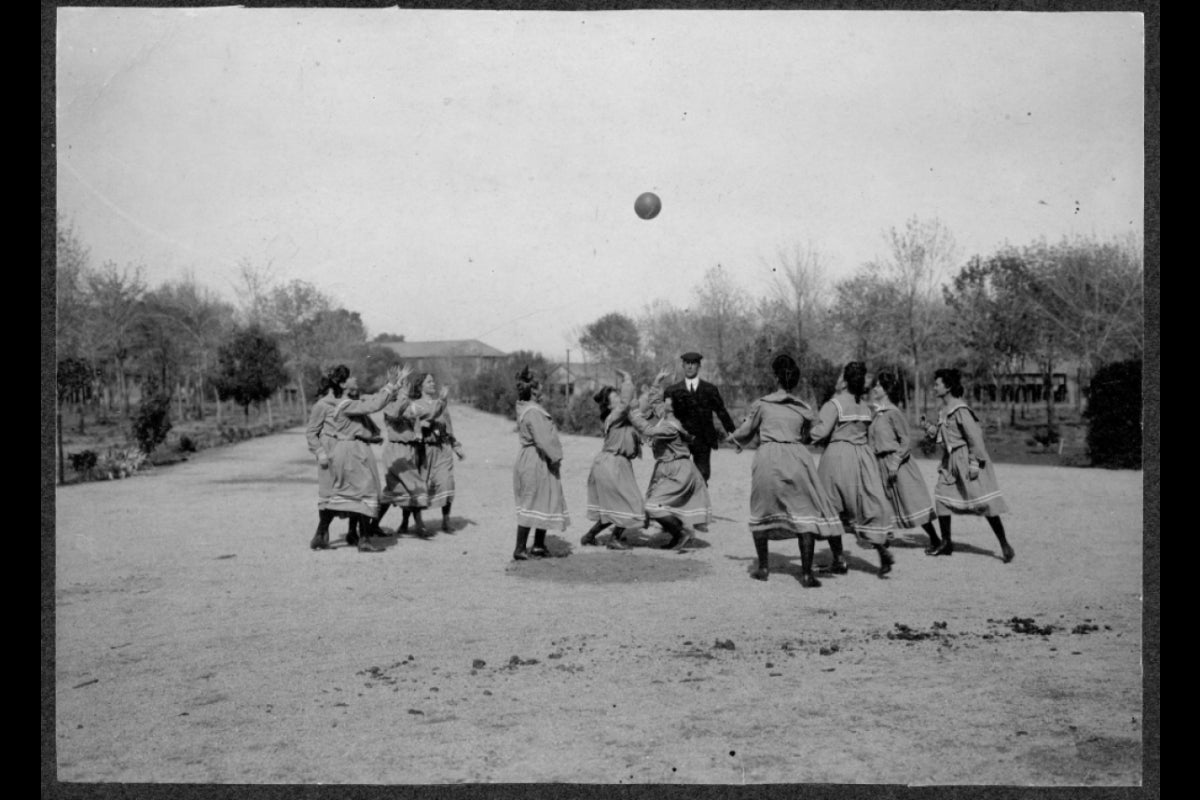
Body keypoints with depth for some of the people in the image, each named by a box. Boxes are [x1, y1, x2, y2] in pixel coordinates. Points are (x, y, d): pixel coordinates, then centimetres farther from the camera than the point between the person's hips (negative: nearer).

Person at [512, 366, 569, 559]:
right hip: (536, 462, -10)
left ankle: (539, 545, 24)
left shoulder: (524, 408, 9)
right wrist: (555, 458, -15)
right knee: (531, 505, -3)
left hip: (529, 460, 10)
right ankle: (520, 549, 3)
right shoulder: (533, 412, -21)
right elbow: (542, 440, -23)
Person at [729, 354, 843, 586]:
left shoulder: (761, 404, 5)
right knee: (805, 514, 2)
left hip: (768, 456, 0)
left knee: (761, 512, 15)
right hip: (796, 456, 1)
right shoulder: (803, 409, 11)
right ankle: (806, 573, -4)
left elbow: (746, 431, 14)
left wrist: (733, 438, 35)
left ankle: (763, 567, 19)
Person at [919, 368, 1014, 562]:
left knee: (984, 503, -5)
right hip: (951, 460, 9)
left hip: (968, 459, -9)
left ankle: (1005, 545, 6)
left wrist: (975, 463, -21)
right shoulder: (943, 411, 9)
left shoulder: (960, 410, -18)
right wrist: (927, 426, 1)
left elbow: (975, 436, -20)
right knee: (942, 497, 6)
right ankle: (946, 543, 18)